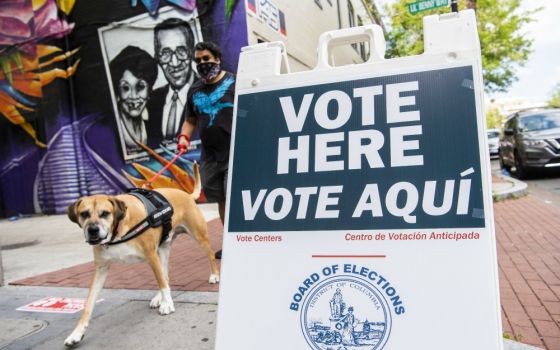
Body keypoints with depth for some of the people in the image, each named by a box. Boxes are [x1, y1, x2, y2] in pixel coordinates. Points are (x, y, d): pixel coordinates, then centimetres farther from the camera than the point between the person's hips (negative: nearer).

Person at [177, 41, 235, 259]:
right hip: (209, 155, 5)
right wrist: (183, 136, 3)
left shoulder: (233, 83, -1)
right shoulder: (195, 91, 15)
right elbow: (190, 120, 22)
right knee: (221, 199, 11)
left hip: (234, 152, -5)